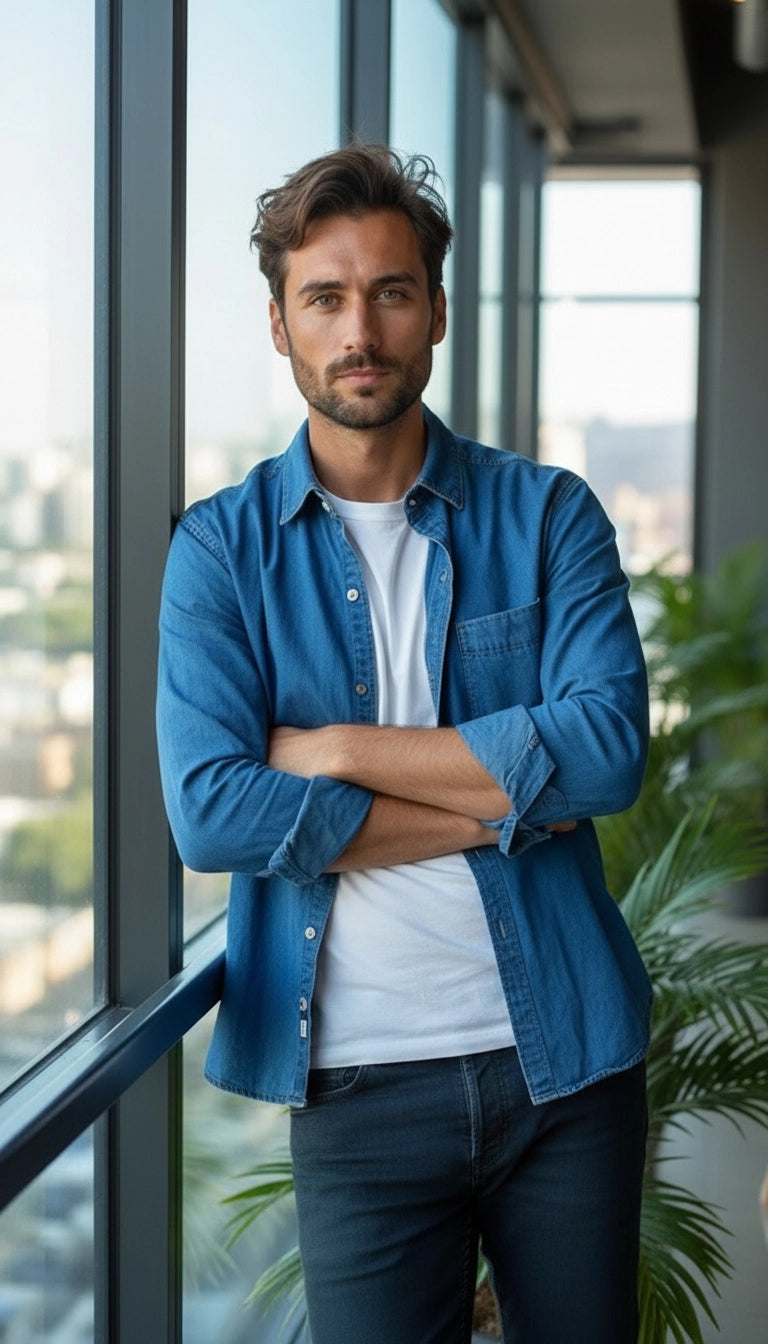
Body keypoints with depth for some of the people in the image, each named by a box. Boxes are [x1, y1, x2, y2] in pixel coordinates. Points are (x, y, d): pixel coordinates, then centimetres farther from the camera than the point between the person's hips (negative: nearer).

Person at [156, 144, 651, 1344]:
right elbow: (210, 814, -15)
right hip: (363, 1077, -1)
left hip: (567, 1052, 1)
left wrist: (336, 750, -14)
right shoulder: (221, 548, -1)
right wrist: (499, 805, -13)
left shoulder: (547, 514, 1)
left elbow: (609, 747, -15)